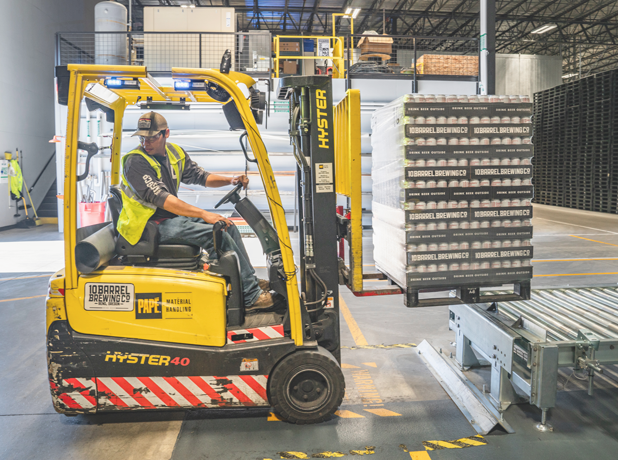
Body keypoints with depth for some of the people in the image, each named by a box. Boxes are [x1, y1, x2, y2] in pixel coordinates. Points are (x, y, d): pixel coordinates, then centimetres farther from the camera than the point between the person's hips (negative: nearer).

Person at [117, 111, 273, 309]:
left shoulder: (175, 153, 7)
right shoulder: (135, 162, -18)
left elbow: (200, 176, 16)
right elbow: (162, 199, -27)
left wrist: (230, 180, -2)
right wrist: (204, 214, -32)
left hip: (173, 217, 9)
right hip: (151, 226, -9)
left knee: (228, 226, 6)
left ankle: (251, 281, 15)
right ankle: (251, 297, -15)